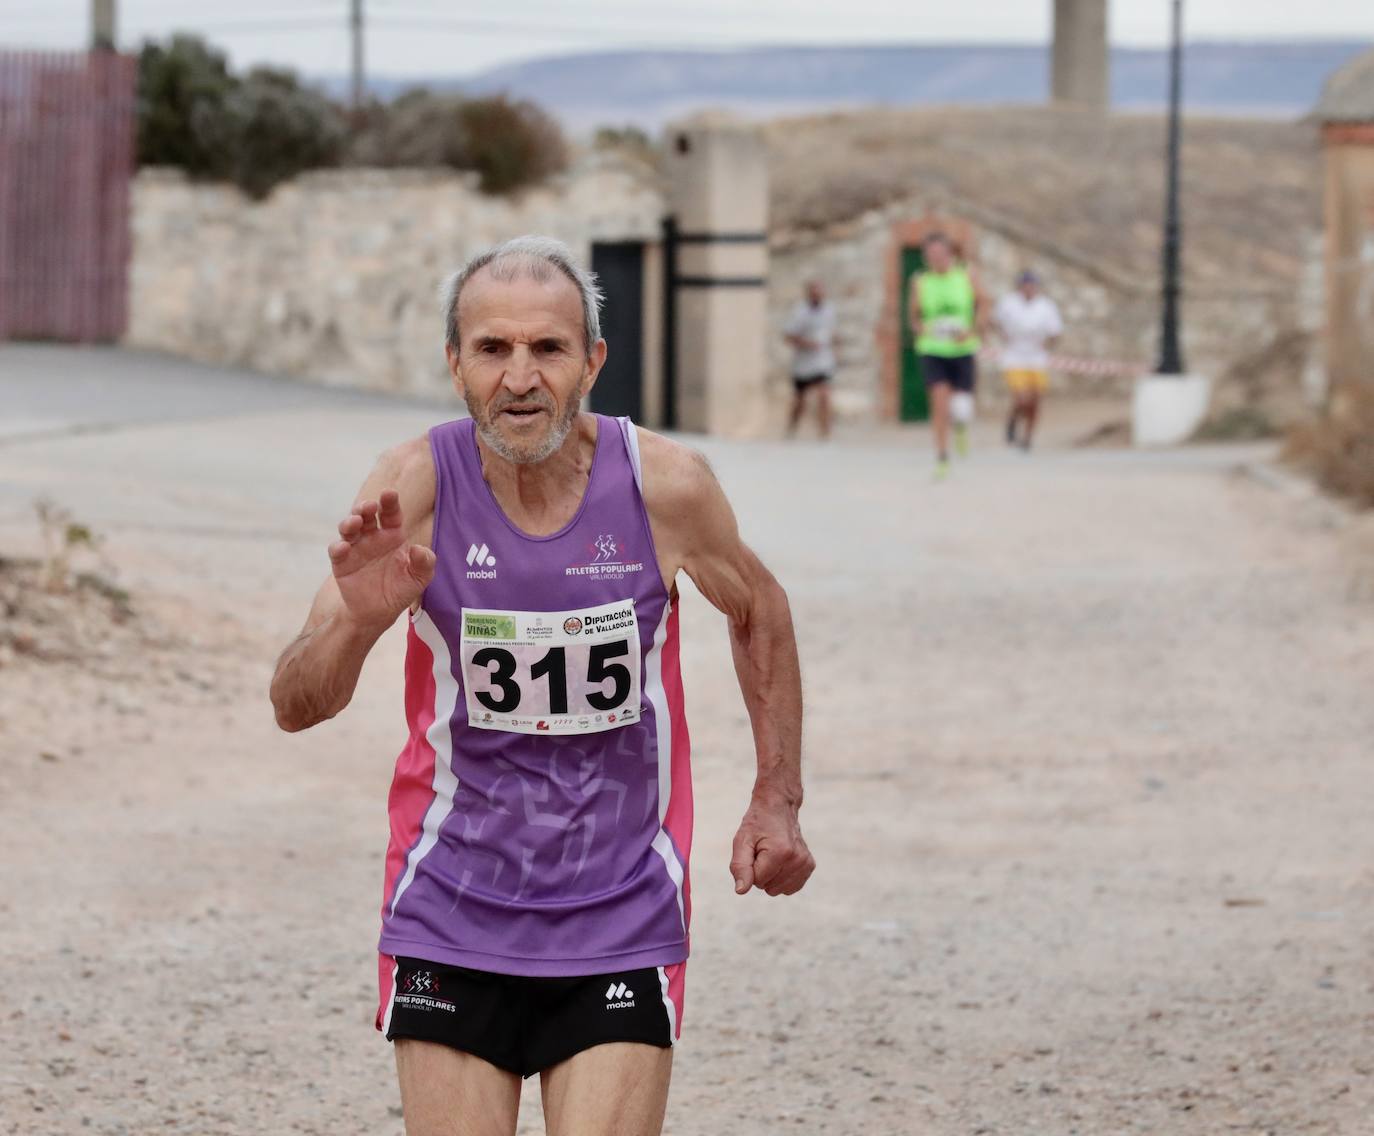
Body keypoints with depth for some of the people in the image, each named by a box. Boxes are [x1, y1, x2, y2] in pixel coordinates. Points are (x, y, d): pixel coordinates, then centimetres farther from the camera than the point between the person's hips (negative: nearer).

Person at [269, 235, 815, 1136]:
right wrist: (357, 621, -34)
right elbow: (295, 707, -13)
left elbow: (759, 613, 11)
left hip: (622, 925, 0)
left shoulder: (666, 485, -11)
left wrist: (778, 800, 10)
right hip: (452, 922, 0)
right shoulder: (417, 486, -12)